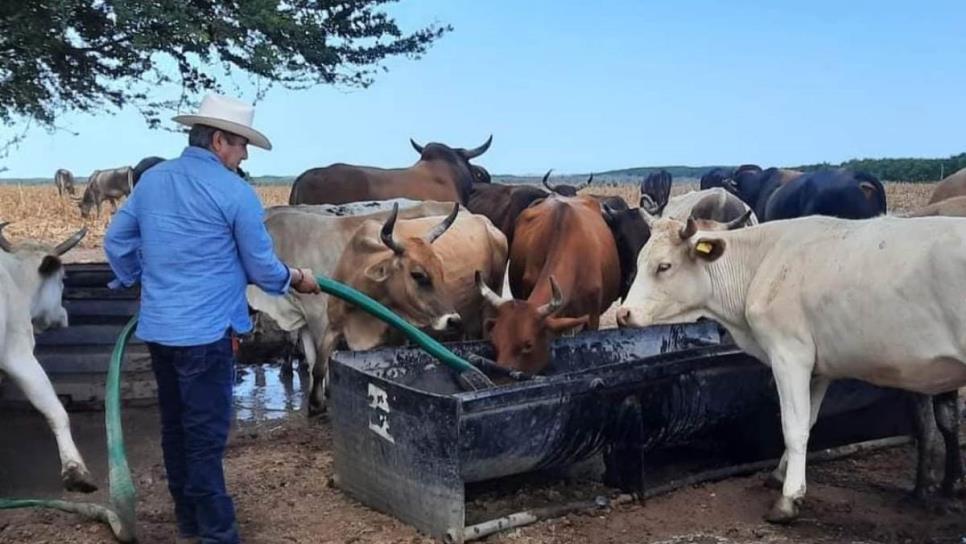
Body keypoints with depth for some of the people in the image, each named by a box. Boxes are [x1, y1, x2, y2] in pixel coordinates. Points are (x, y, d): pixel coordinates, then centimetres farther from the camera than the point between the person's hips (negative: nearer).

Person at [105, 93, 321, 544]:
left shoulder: (151, 180, 9)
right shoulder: (234, 191, -11)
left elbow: (116, 241, 16)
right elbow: (262, 266, -5)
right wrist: (295, 279, 14)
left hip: (157, 327, 7)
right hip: (205, 331, -7)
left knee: (175, 426, 17)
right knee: (205, 436, -1)